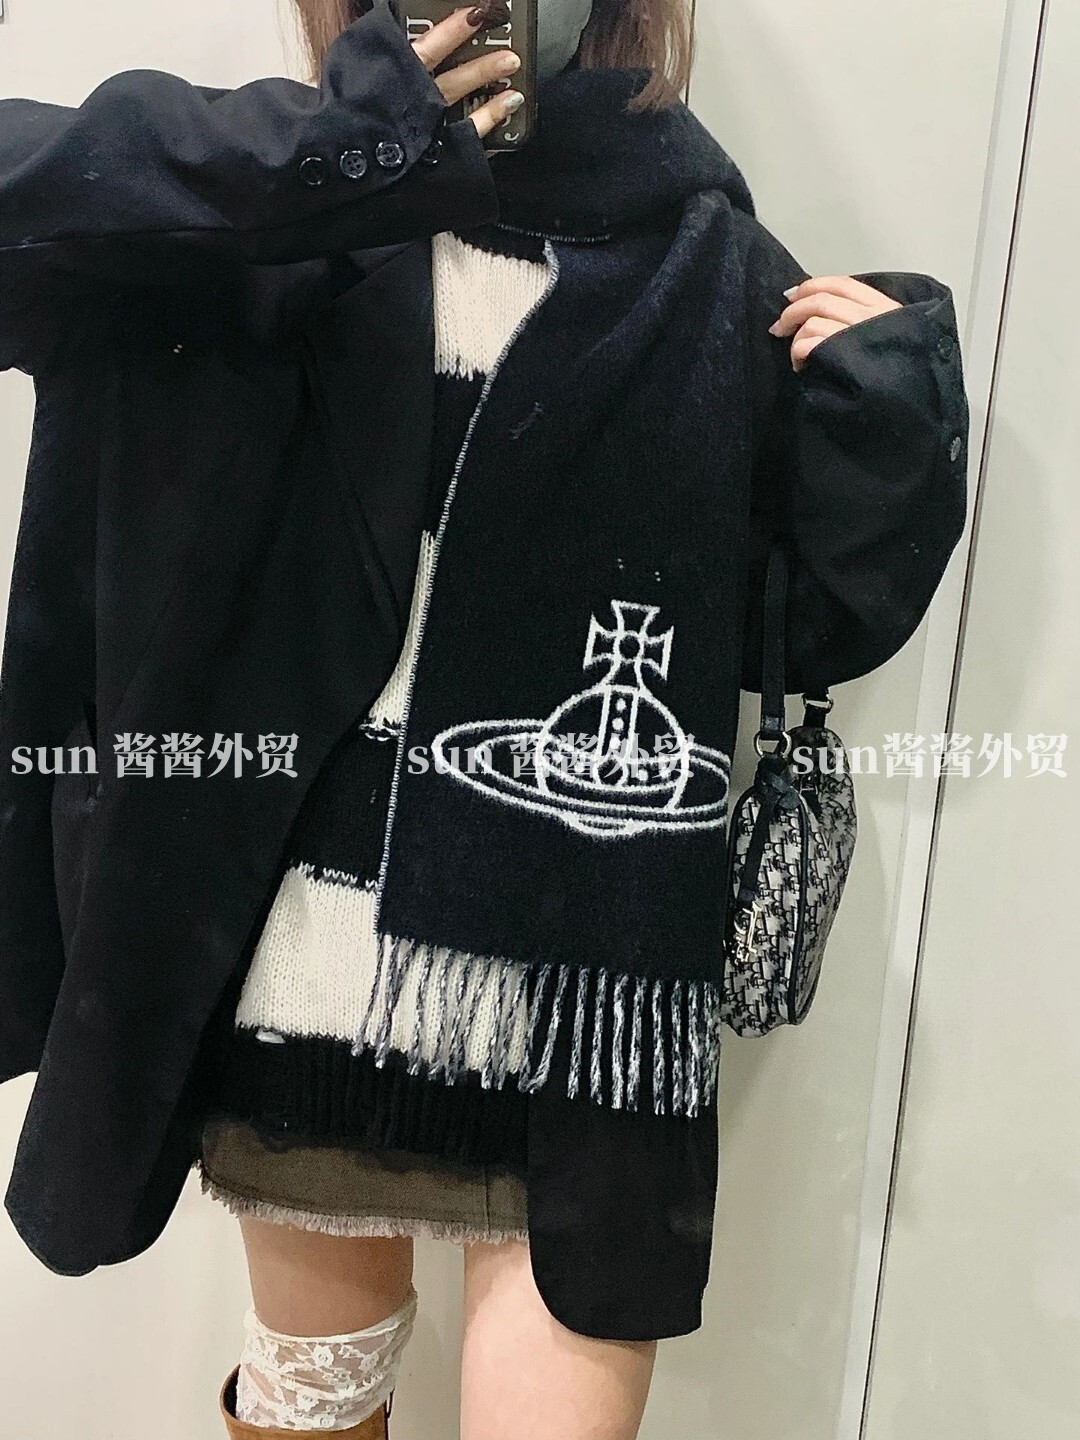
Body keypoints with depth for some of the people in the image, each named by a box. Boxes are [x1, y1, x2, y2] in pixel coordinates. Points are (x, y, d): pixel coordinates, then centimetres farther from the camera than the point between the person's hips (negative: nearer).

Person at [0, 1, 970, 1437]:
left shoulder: (720, 282, -2)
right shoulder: (289, 234, -2)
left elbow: (818, 628, 4)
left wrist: (886, 422, -13)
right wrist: (322, 149, -22)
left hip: (583, 985, -1)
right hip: (288, 941, 2)